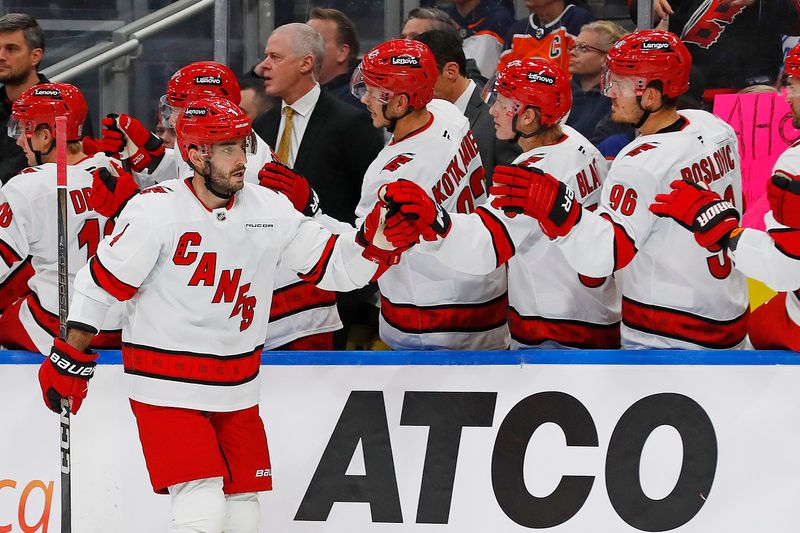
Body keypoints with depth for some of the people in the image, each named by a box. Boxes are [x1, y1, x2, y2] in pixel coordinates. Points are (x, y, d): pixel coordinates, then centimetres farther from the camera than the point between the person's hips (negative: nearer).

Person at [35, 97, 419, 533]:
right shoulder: (156, 210, -15)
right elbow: (99, 283, -10)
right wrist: (69, 360, -9)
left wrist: (377, 241, -15)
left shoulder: (270, 210, 0)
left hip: (237, 390, 6)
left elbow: (332, 266, 4)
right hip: (167, 388, -6)